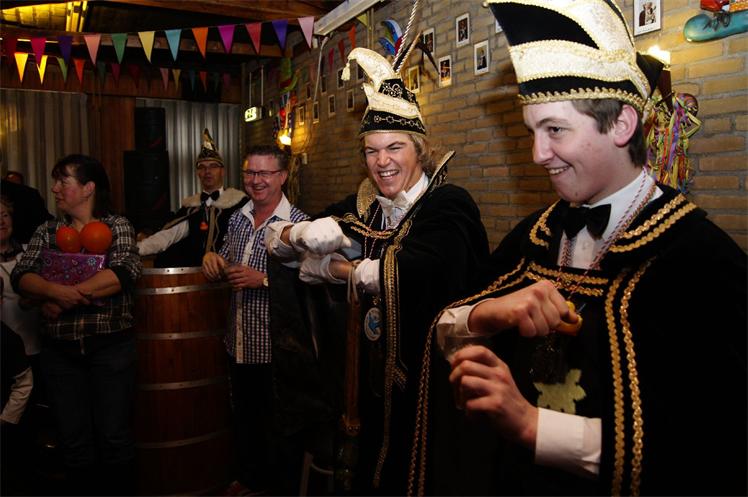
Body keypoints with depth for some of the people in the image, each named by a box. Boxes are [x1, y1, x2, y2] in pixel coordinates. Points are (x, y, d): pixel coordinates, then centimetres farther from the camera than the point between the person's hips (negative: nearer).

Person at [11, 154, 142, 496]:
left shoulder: (117, 227, -1)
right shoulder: (47, 232, 10)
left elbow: (124, 272, -17)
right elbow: (21, 277, -2)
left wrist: (65, 297, -17)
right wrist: (55, 291, -21)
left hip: (110, 346, -3)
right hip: (60, 350, 4)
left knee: (114, 437, 3)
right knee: (74, 441, 11)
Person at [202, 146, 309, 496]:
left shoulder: (298, 223, -14)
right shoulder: (238, 219, 7)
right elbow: (224, 266, 18)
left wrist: (263, 279, -24)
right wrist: (214, 260, -3)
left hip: (274, 345, -6)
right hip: (239, 343, 7)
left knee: (276, 423, 10)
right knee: (244, 417, 22)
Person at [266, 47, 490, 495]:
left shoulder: (448, 205, -13)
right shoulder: (363, 207, 3)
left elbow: (403, 271, -30)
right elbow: (277, 244, 5)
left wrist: (332, 267, -14)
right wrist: (304, 234, -19)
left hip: (429, 380, -5)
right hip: (375, 379, 5)